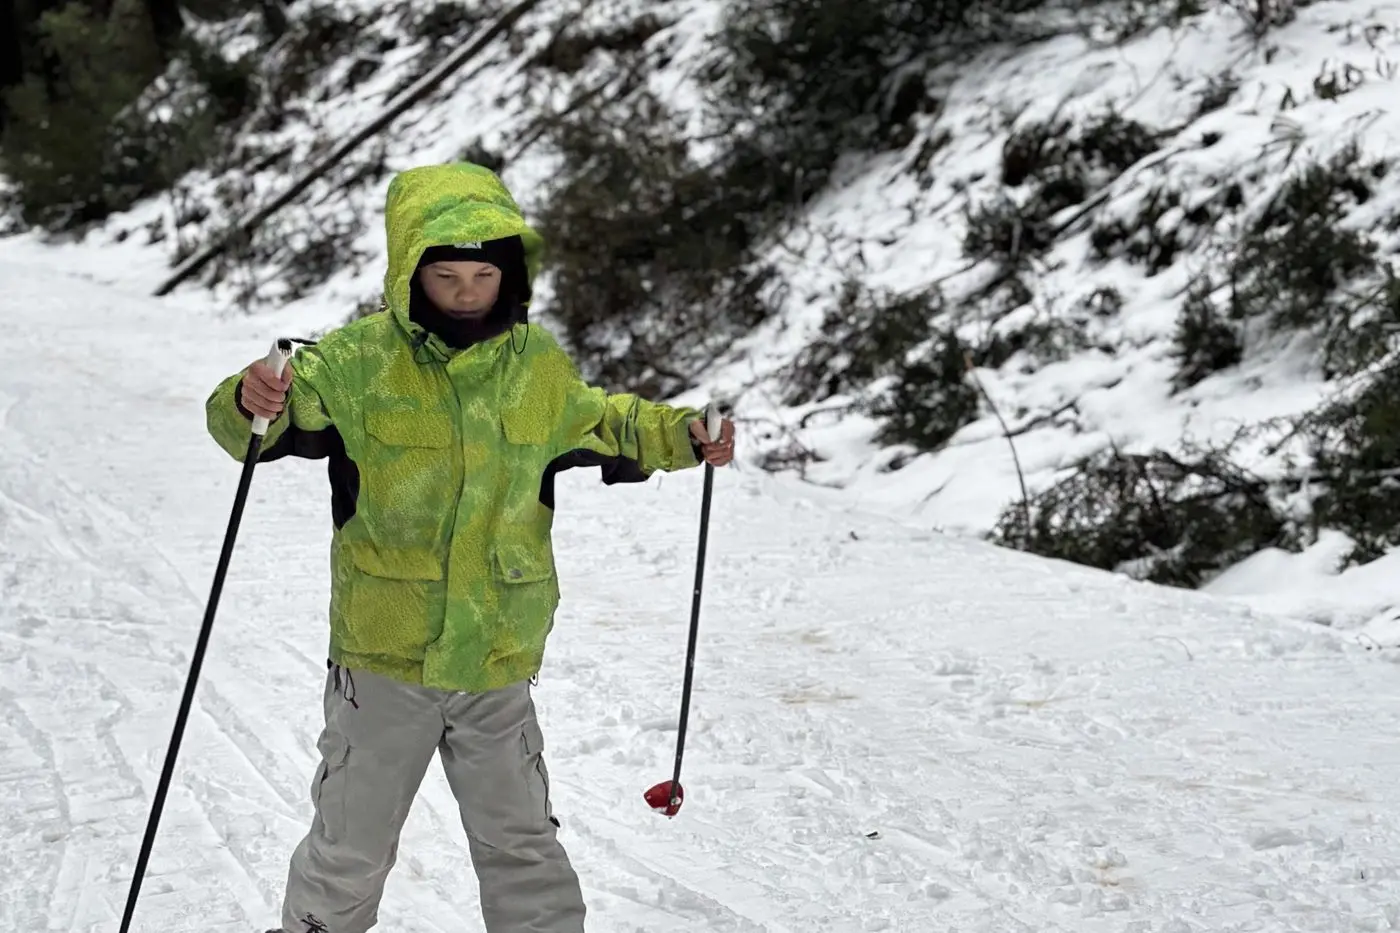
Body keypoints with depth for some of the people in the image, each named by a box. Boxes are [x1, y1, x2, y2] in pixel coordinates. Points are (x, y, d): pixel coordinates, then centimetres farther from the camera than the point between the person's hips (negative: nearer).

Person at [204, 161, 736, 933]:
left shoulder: (538, 364, 2)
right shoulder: (358, 360, -11)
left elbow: (602, 425, 20)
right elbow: (284, 416, -19)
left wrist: (681, 436, 6)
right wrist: (250, 404, -42)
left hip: (497, 661, 3)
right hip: (382, 653, -2)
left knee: (523, 848, 16)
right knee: (350, 854, 10)